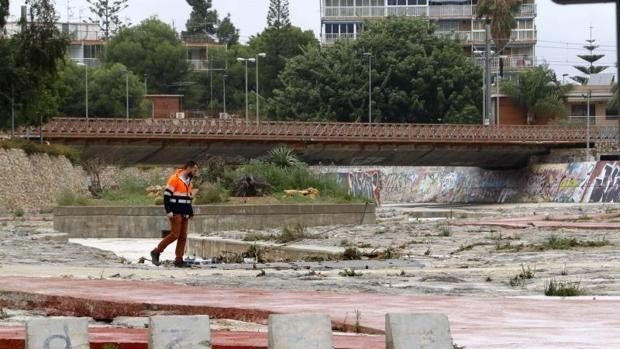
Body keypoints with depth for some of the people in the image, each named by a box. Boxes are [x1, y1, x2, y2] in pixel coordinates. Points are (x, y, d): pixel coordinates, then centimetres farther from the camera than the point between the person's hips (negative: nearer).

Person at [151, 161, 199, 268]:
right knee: (175, 234, -13)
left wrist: (191, 212, 18)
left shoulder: (188, 181, 17)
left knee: (183, 237, 3)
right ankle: (156, 252, -1)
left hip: (184, 214, 8)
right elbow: (167, 195, -13)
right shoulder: (175, 179, -9)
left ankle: (179, 260, 5)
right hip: (176, 213, -8)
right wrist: (168, 211, -18)